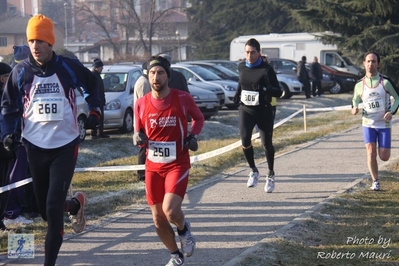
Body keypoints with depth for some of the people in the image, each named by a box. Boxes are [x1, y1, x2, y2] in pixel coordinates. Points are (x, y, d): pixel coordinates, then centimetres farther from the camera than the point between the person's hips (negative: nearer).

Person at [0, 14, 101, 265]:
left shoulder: (69, 67, -6)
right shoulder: (21, 71, -2)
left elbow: (92, 86, 14)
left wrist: (95, 111, 3)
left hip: (65, 145, -3)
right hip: (35, 147, 3)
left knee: (53, 208, -12)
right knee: (44, 209, 12)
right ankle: (75, 204, 45)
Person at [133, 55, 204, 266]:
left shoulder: (183, 98, -9)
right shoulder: (141, 104, -2)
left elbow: (199, 118, 10)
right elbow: (138, 132, 10)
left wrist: (193, 135, -8)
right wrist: (138, 138, -13)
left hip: (177, 165, -3)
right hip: (153, 167, 3)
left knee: (170, 210, -23)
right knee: (158, 219, 6)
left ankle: (183, 229, 13)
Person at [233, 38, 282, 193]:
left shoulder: (266, 69, -13)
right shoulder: (241, 67, 1)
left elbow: (278, 93, -15)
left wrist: (265, 89, -33)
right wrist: (237, 93, 11)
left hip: (263, 111, -3)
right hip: (245, 109, 3)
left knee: (266, 144, 6)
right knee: (245, 139, -17)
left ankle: (271, 175, 27)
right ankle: (253, 171, 5)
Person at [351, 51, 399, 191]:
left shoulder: (386, 82, -8)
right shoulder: (360, 85, -2)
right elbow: (355, 100, 15)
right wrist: (354, 108, -7)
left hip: (384, 123, -1)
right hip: (368, 123, 1)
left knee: (384, 157, -1)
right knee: (370, 152, -11)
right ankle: (375, 181, 5)